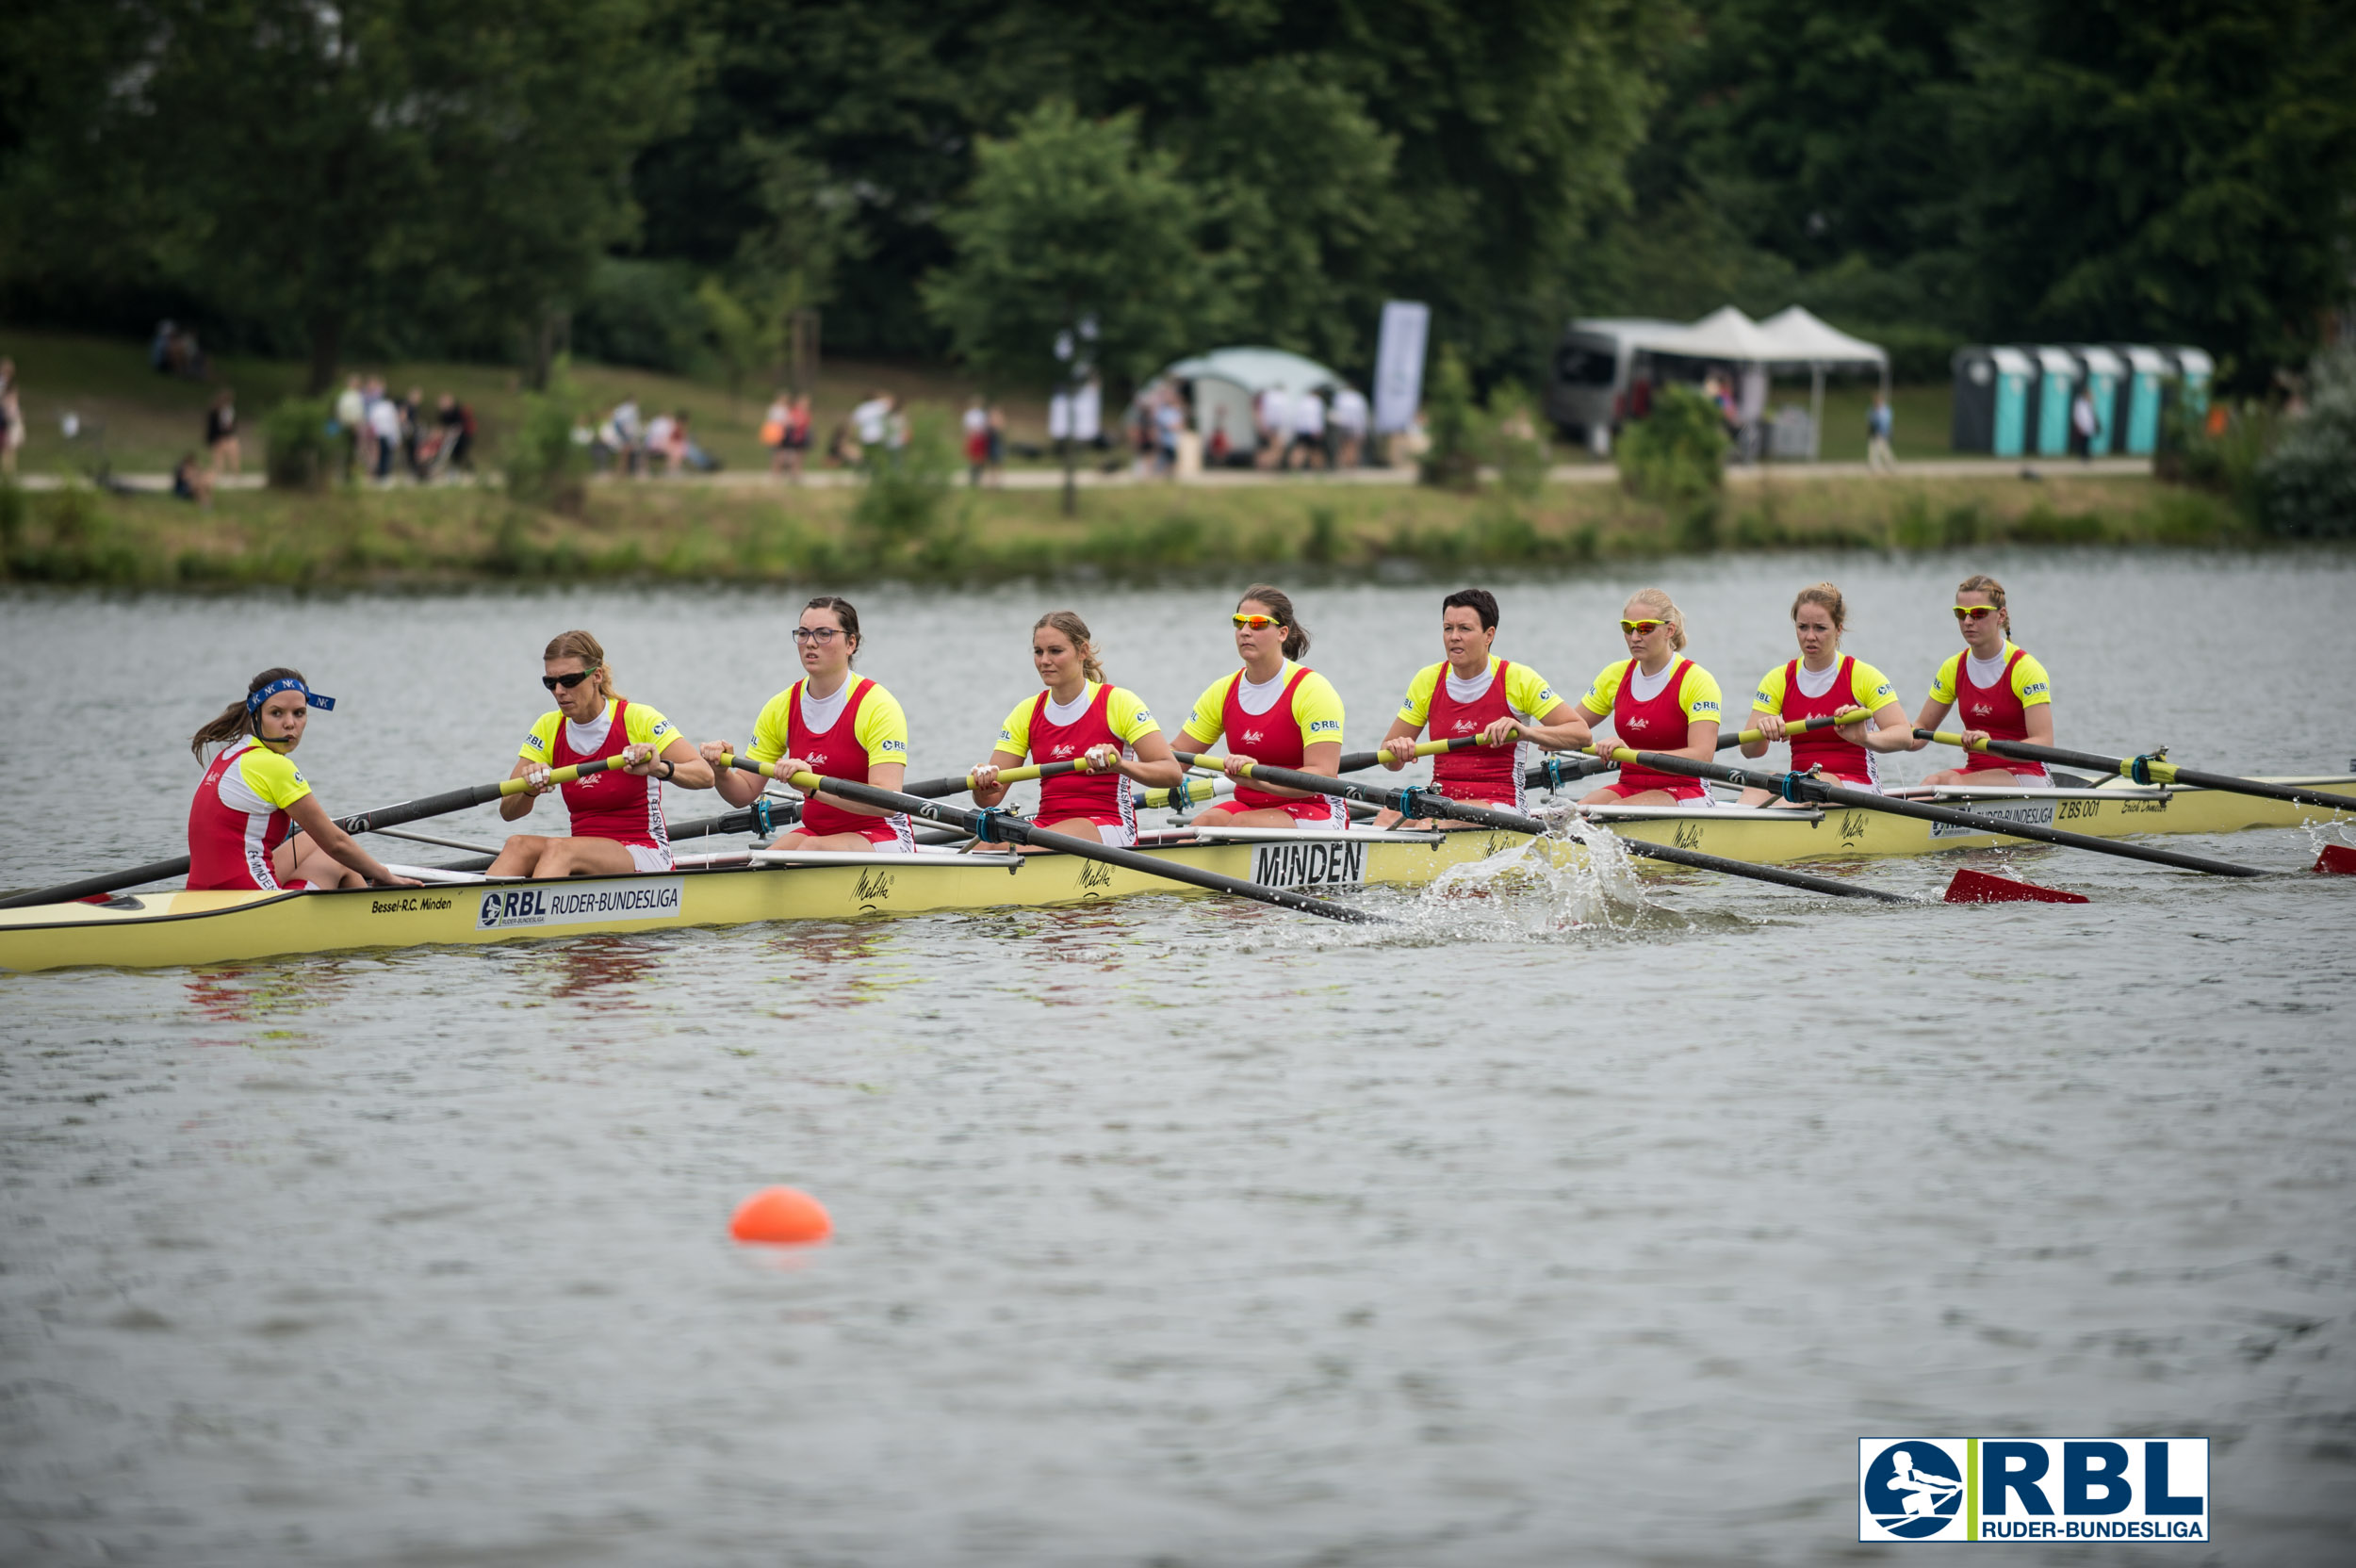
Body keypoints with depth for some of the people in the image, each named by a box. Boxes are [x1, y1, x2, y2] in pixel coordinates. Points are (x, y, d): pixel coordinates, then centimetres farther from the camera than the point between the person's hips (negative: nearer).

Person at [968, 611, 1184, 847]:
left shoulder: (1118, 702, -1)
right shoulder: (1027, 712, 12)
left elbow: (1172, 772, -11)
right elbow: (990, 798, 6)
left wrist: (1120, 764, -30)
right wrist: (983, 785, -19)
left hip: (1108, 829, -4)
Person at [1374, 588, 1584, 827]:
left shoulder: (1517, 679, -2)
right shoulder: (1428, 680, 8)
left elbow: (1581, 733, -7)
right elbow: (1390, 761, 12)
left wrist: (1527, 733, -24)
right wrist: (1397, 751, -14)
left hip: (1500, 804, -4)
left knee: (1430, 825, -36)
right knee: (1387, 818, -30)